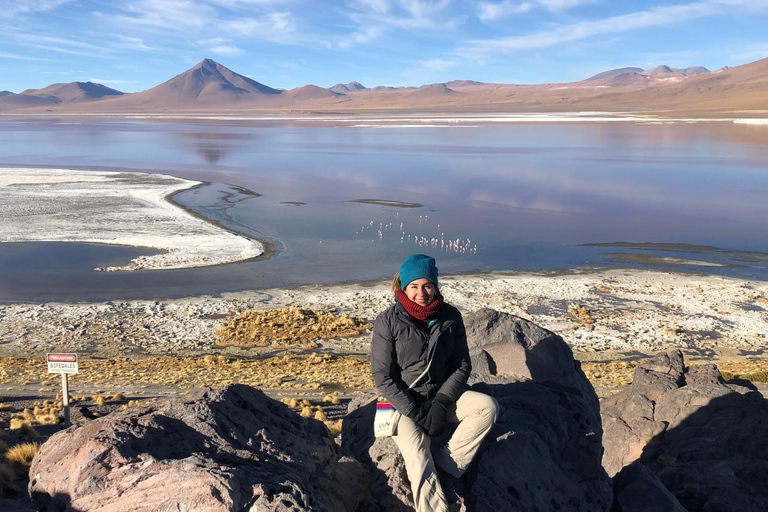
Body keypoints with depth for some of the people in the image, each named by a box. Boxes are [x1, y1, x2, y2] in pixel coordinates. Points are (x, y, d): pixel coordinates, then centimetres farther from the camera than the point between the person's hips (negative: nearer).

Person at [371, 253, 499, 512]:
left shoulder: (451, 316, -5)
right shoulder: (388, 321, -13)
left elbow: (462, 365, 0)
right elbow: (382, 377, -12)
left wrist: (441, 404, -14)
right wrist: (416, 412, -17)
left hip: (443, 395, 4)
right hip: (404, 402, -3)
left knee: (487, 406, -21)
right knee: (418, 457, -24)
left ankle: (448, 461, -15)